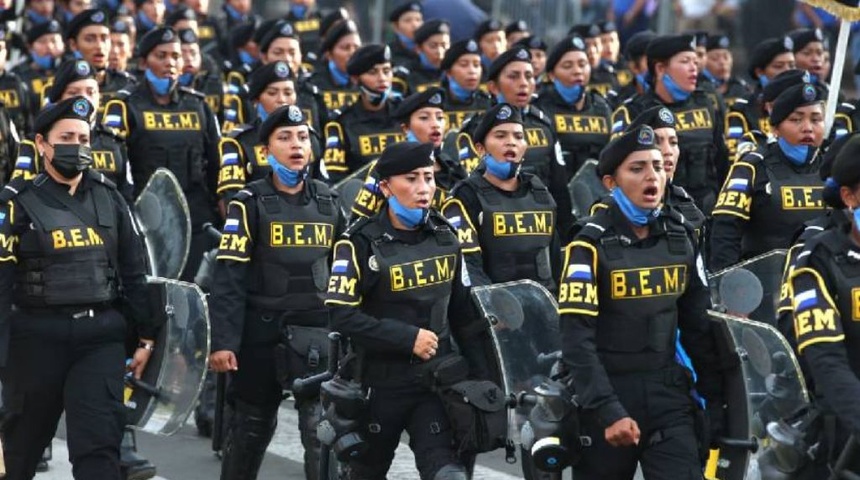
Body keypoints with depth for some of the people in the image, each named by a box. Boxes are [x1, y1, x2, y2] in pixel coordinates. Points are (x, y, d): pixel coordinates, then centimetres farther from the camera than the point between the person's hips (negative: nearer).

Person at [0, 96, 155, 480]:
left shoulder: (108, 198, 9)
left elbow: (134, 271, 14)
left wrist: (146, 337, 12)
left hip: (102, 336, 2)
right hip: (37, 336, -2)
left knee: (100, 444, -9)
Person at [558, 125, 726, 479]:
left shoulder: (680, 239, 7)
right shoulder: (592, 244, -9)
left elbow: (699, 326, 12)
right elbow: (577, 340, -15)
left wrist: (716, 398, 8)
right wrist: (609, 412, -21)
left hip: (668, 396, 3)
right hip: (608, 396, -3)